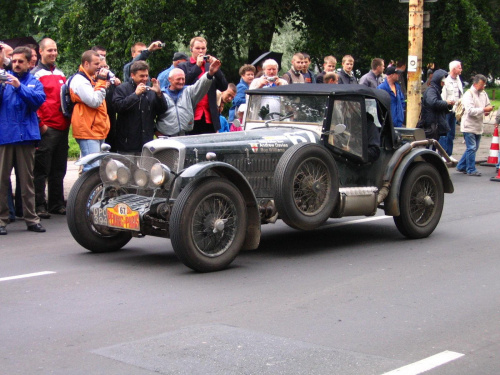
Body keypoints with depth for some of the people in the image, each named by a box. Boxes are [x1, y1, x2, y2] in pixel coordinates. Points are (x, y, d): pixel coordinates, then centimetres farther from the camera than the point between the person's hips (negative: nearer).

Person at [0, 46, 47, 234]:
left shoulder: (35, 82, 10)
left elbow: (39, 99, -9)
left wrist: (19, 87, -21)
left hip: (26, 135, 1)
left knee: (27, 179, 8)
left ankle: (31, 218, 13)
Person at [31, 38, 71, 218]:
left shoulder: (60, 74, 19)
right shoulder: (36, 74, -2)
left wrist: (67, 121, 12)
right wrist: (40, 124, -13)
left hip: (62, 128, 7)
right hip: (46, 129, -7)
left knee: (59, 169, 11)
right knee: (42, 170, -4)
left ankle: (57, 204, 18)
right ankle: (39, 206, -1)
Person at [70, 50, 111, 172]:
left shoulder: (91, 79, 19)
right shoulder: (79, 81, -13)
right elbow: (95, 101, -21)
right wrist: (101, 81, -14)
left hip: (98, 130, 10)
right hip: (88, 131, -10)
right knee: (93, 168, -15)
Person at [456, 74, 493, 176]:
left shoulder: (483, 94, 9)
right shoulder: (468, 95, -13)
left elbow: (487, 105, 21)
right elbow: (470, 110, -23)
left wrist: (488, 110, -2)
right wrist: (484, 110, -27)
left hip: (478, 126, 8)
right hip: (469, 125, -8)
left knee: (474, 148, 13)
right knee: (471, 148, -7)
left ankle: (461, 166, 24)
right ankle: (471, 170, 1)